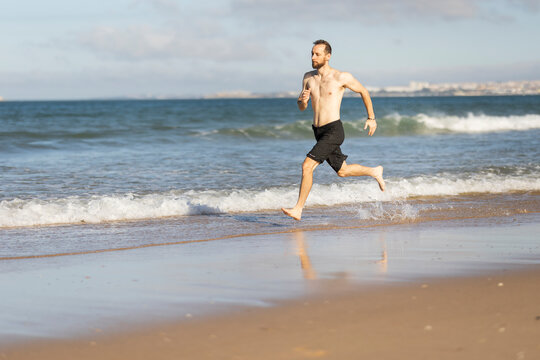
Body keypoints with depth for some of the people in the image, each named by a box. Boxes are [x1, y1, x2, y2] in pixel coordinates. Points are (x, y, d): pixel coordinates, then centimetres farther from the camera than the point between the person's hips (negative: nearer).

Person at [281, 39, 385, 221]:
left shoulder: (341, 77, -9)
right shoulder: (308, 77, 7)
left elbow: (363, 91, 6)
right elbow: (301, 108, 12)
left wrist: (371, 118, 10)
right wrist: (303, 100, -13)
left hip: (333, 131, -7)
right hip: (319, 132, 7)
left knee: (307, 165, -19)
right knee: (342, 171, 20)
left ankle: (298, 209, -14)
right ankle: (375, 172, 44)